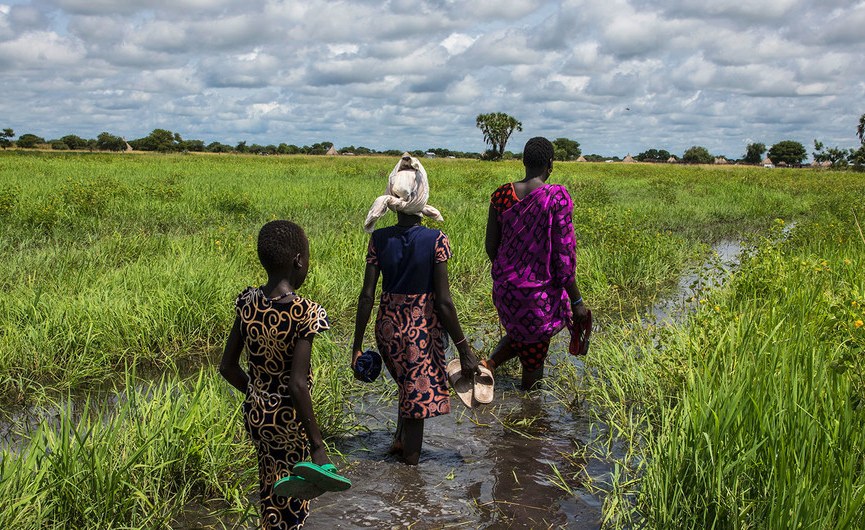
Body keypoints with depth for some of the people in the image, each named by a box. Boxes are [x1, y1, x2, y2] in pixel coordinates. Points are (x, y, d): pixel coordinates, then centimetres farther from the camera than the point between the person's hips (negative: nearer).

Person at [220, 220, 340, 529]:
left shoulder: (247, 302, -6)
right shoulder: (305, 313, -23)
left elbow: (227, 367, 0)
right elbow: (298, 385, -26)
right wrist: (318, 445, -20)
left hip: (255, 413, 5)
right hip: (289, 420, -5)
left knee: (270, 486, 25)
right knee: (291, 502, 13)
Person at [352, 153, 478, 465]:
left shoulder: (379, 239, -7)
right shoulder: (436, 240, -16)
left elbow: (367, 295, -5)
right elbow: (443, 301, -16)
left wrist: (357, 344, 3)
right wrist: (464, 348, -8)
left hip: (388, 325, 4)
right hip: (423, 327, -4)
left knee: (407, 384, 30)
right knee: (419, 393, 15)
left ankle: (400, 440, 40)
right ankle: (410, 458, 29)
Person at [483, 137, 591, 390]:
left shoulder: (502, 194, -5)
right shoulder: (557, 198, -19)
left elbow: (491, 247, 2)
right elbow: (562, 256, -18)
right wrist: (576, 301, -8)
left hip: (505, 286, 4)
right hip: (540, 291, -4)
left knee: (518, 335, 31)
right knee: (535, 354, 17)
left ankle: (487, 364, 8)